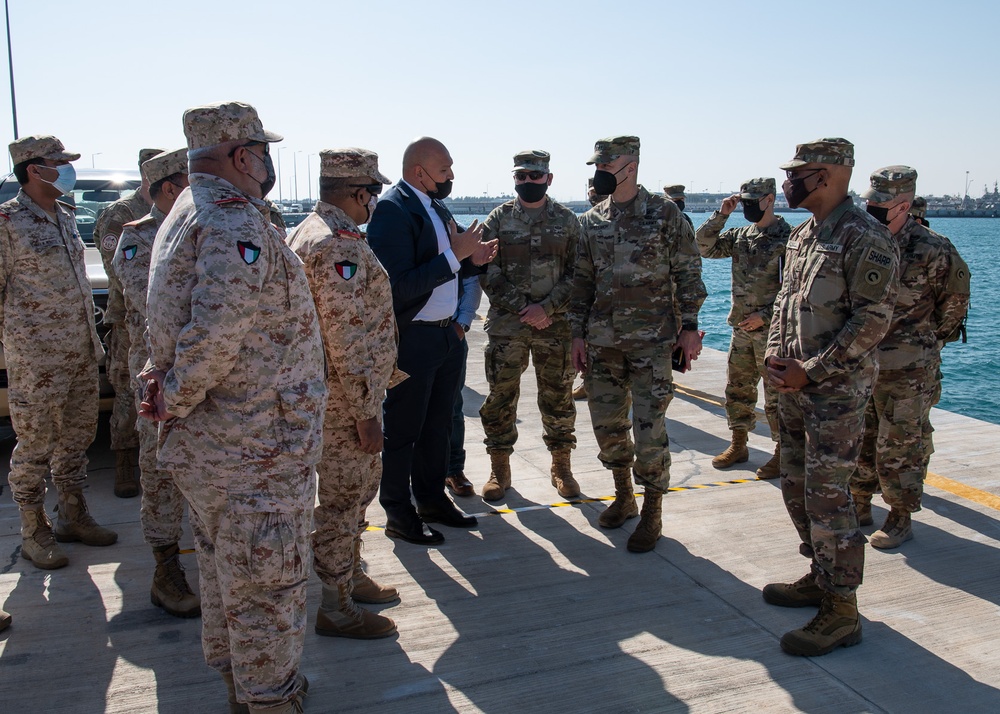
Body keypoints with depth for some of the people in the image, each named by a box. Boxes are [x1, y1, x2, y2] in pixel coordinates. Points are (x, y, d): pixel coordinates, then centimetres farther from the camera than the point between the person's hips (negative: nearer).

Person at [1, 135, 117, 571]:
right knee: (35, 445, 3)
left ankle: (73, 517, 29)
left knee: (77, 437, 15)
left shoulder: (65, 217, 12)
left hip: (81, 352, 7)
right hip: (37, 358, -7)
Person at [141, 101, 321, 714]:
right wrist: (177, 397, -18)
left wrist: (172, 385, 7)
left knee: (225, 569, 23)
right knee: (269, 584, 6)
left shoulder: (188, 214, 13)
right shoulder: (237, 222, -21)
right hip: (257, 446, -10)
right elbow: (217, 333, -32)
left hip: (209, 443, 10)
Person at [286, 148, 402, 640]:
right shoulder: (341, 247, -22)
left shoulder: (309, 231, 12)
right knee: (343, 499, 2)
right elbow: (348, 340, -26)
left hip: (325, 388, 11)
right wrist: (366, 412, -21)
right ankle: (333, 608, 16)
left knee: (360, 484, 22)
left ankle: (349, 576, 38)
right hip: (344, 397, -11)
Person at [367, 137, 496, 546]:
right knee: (402, 431, 5)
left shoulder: (436, 208, 12)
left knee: (437, 425, 19)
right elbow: (400, 286, -26)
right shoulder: (392, 209, -17)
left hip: (446, 335, 9)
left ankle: (431, 498, 35)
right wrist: (454, 255, -24)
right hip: (411, 340, -9)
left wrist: (473, 260, 2)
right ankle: (398, 515, 19)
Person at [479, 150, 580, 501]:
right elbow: (489, 272, -2)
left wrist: (545, 307, -12)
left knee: (558, 397, 8)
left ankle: (561, 466, 23)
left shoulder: (567, 220, 5)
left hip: (556, 324, 0)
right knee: (501, 397, 3)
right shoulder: (498, 219, 3)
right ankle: (500, 468, 17)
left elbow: (578, 274, 1)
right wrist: (522, 308, -11)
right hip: (506, 324, 0)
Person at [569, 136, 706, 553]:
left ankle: (652, 512, 13)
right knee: (606, 423, 10)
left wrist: (689, 326, -7)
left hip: (652, 340, -4)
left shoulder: (665, 214, -2)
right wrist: (578, 334, 7)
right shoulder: (591, 222, 9)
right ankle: (623, 497, 31)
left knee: (649, 428, -4)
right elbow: (582, 282, 12)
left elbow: (687, 273, -1)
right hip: (602, 341, 5)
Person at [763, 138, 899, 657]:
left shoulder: (866, 239, -14)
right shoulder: (802, 235, 12)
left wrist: (812, 372, -19)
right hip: (794, 386, 9)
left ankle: (841, 612, 7)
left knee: (827, 496, -5)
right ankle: (821, 576, 33)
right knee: (796, 488, 16)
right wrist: (775, 353, 1)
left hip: (836, 390, -9)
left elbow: (873, 319, -18)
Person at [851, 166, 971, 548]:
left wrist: (928, 339, 7)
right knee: (859, 439, 15)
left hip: (906, 370, -6)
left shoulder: (930, 250, -14)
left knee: (899, 446, 3)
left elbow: (955, 300, 0)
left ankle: (901, 518, 18)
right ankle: (859, 505, 30)